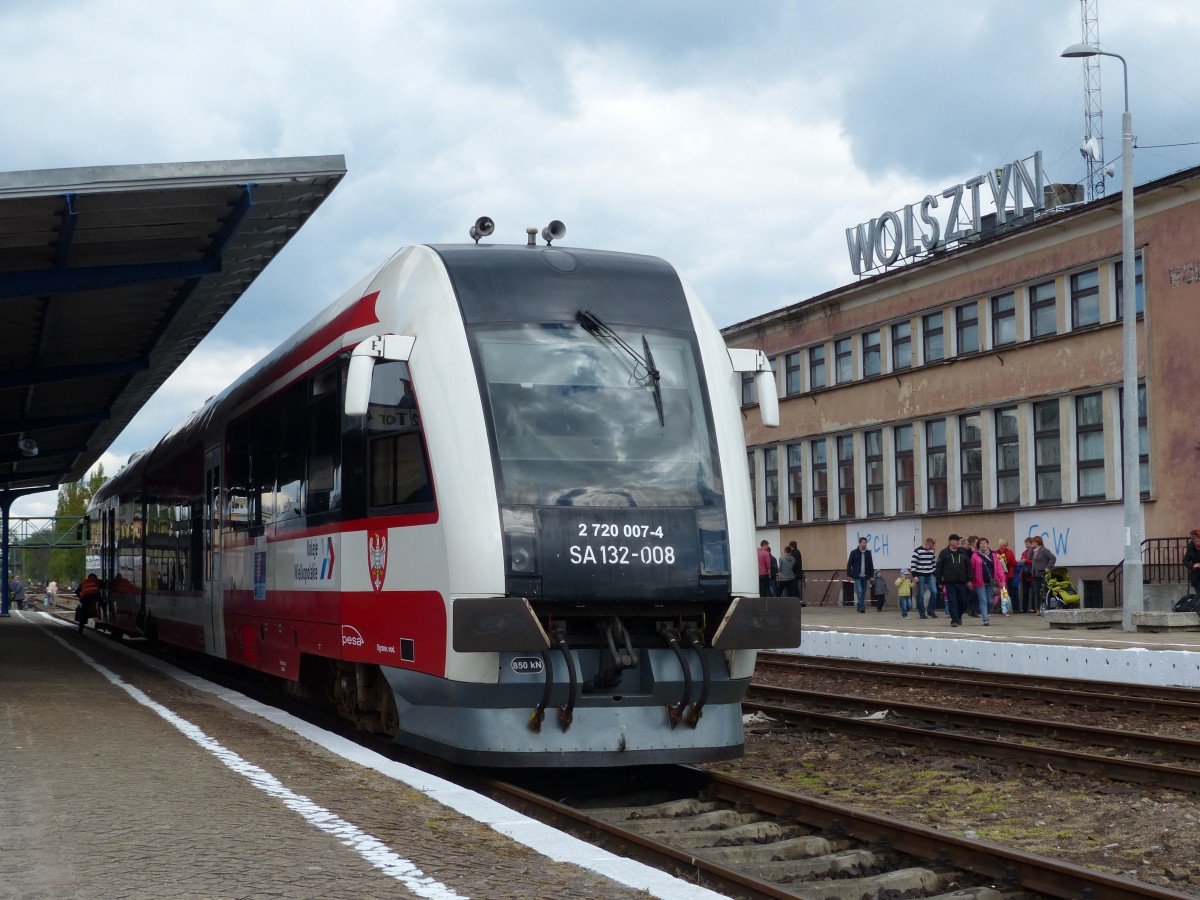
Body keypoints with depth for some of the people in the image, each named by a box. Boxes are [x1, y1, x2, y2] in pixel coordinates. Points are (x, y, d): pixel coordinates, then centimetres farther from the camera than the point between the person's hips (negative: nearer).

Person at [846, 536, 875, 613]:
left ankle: (860, 607, 17)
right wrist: (849, 575, -5)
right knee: (859, 591, -13)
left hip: (865, 576, 4)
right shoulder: (854, 552, -4)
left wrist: (871, 575, 5)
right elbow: (849, 564, -1)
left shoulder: (868, 553, 5)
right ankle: (862, 607, -14)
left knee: (863, 592, 6)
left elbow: (871, 565, 9)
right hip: (857, 576, -4)